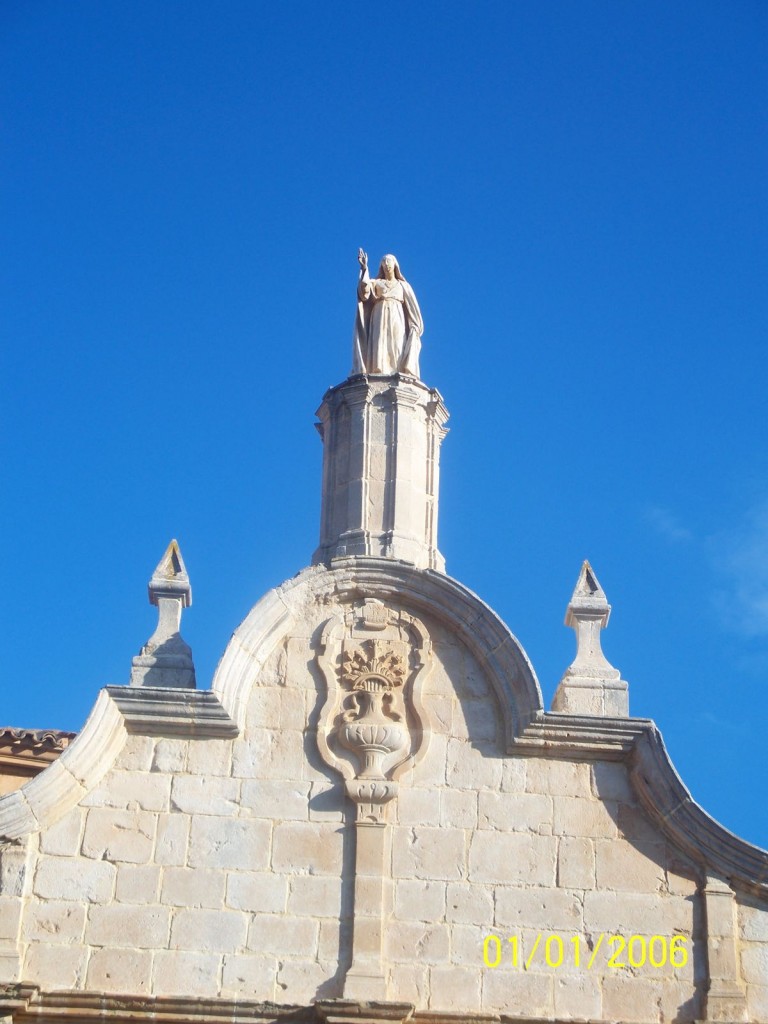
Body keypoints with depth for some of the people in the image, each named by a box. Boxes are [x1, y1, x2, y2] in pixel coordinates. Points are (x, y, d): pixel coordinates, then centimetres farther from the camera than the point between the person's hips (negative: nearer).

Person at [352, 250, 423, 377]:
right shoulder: (376, 282, 19)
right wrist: (364, 268, -15)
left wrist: (415, 327, -3)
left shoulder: (403, 285, 21)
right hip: (380, 319, 0)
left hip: (396, 318, 0)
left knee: (397, 348, -14)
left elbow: (412, 307, 12)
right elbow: (365, 289, -5)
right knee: (380, 347, -17)